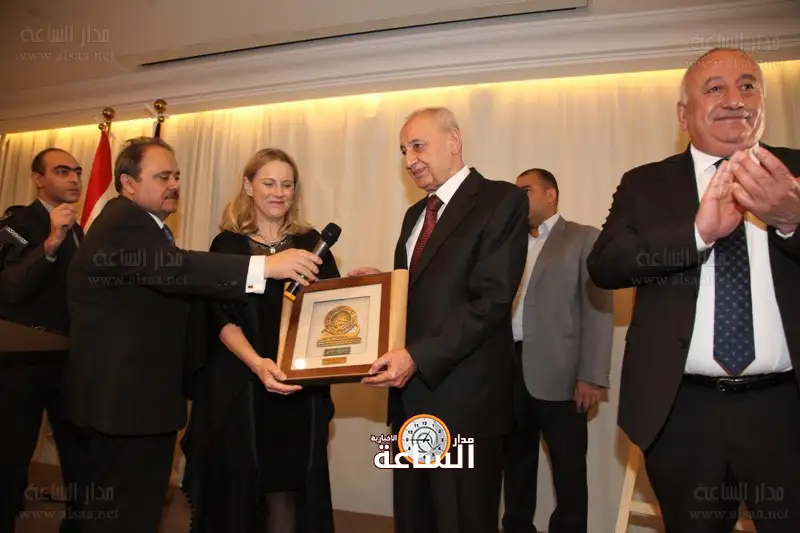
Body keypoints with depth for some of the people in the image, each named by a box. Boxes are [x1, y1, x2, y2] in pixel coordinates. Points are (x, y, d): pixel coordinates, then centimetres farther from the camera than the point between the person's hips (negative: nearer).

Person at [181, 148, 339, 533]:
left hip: (300, 388, 2)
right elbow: (222, 319, -7)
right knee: (239, 489, 8)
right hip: (241, 388, -1)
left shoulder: (310, 242, 8)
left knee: (289, 489, 7)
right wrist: (257, 363, -24)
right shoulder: (228, 244, 2)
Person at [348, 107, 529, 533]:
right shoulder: (415, 214, 17)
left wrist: (417, 356, -24)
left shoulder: (502, 200, -8)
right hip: (411, 395, 7)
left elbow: (491, 300, -18)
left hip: (463, 398, -7)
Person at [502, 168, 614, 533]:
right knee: (516, 462, 15)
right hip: (510, 369, 5)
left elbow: (599, 309, -6)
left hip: (559, 373, -5)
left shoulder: (584, 238, 2)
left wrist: (591, 376, -13)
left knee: (569, 469, 4)